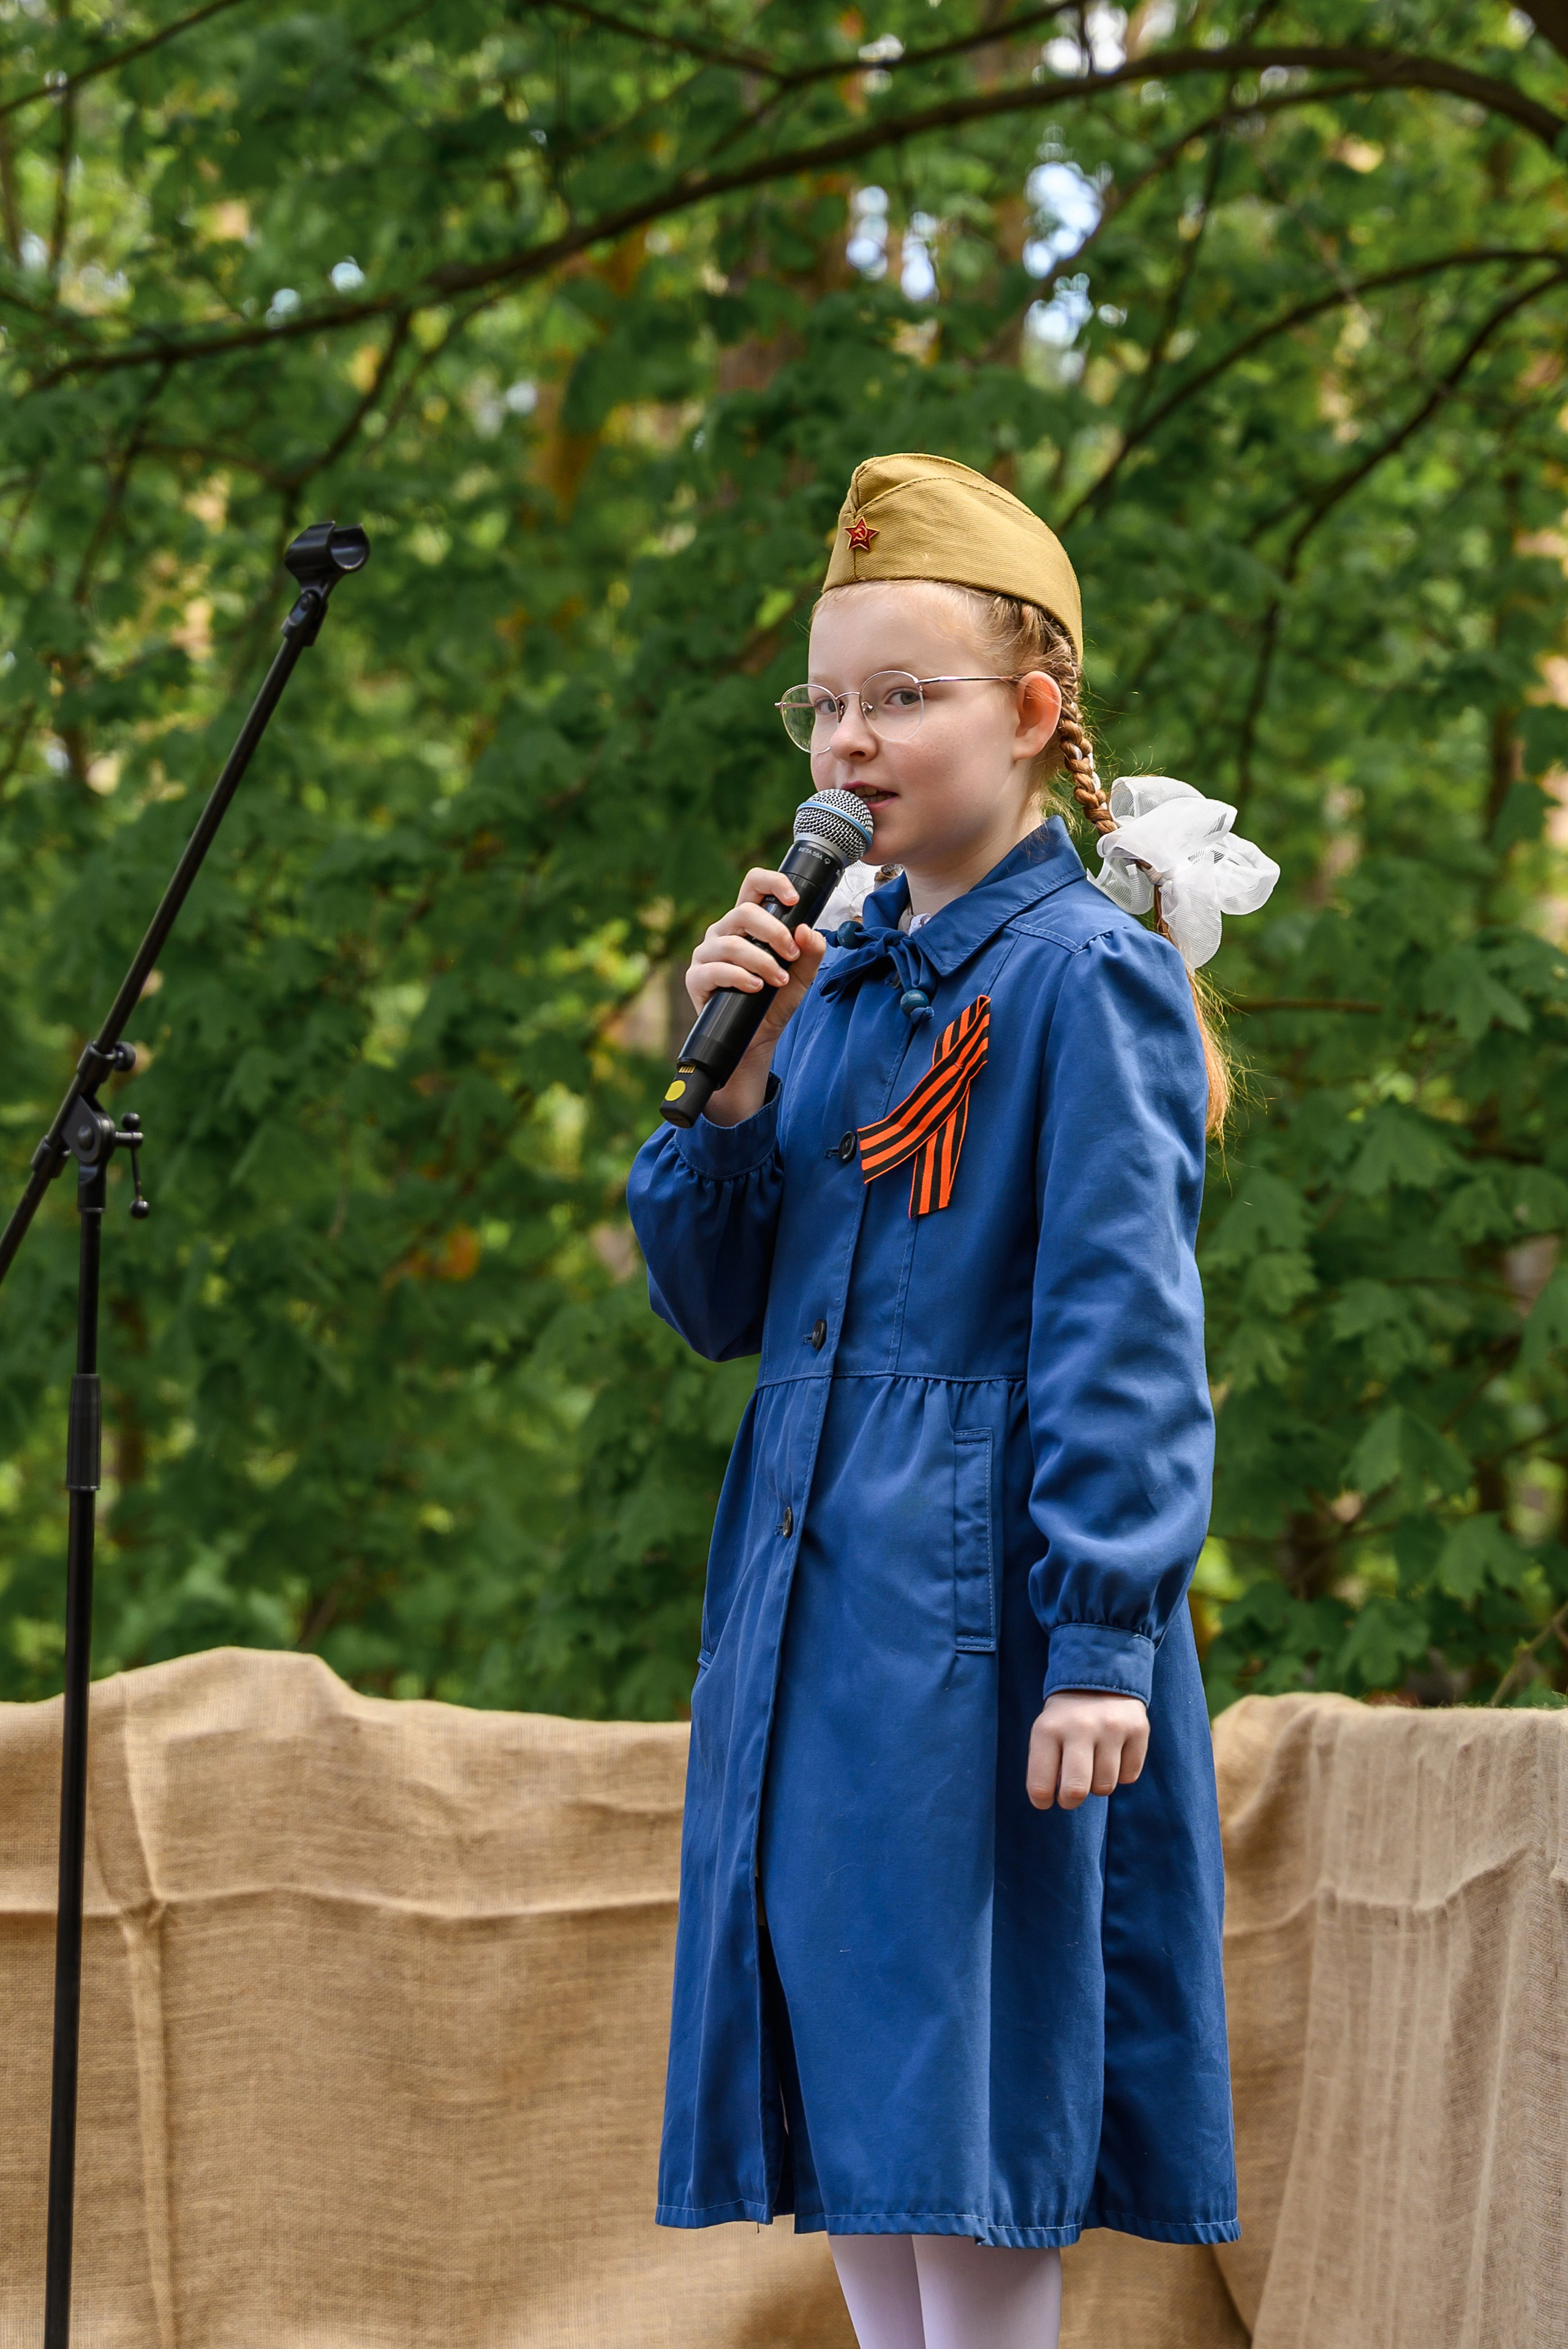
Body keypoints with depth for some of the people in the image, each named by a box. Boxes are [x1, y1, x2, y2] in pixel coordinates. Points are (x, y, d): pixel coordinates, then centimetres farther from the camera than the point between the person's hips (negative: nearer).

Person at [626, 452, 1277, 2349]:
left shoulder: (1083, 977, -8)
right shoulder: (842, 981, 13)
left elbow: (1121, 1335, -13)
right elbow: (715, 1305, 13)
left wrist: (1101, 1640, -19)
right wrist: (735, 1072, -3)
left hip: (976, 1604, -8)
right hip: (809, 1594, 8)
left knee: (963, 2153, -7)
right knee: (841, 2125, 9)